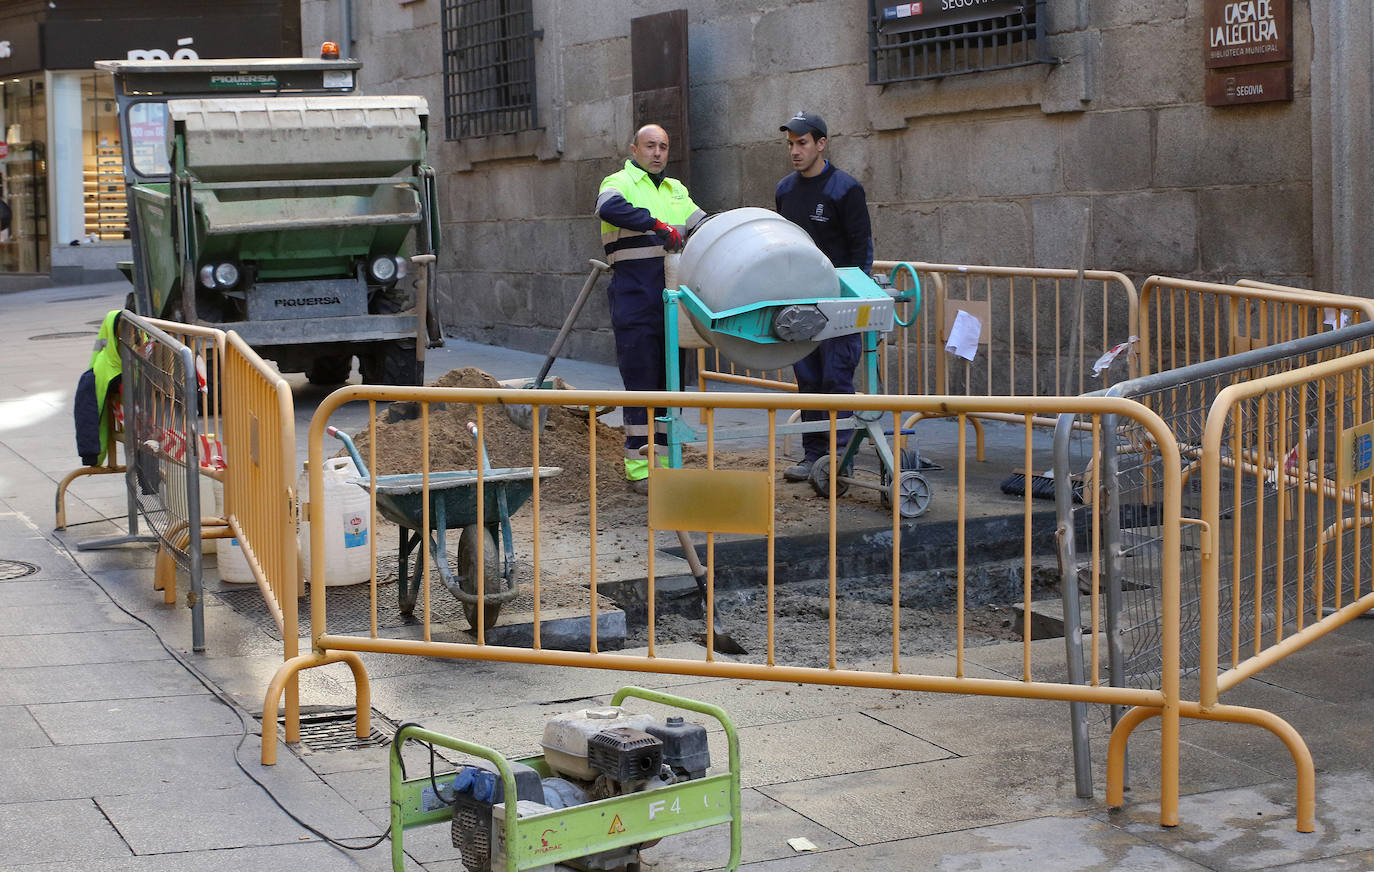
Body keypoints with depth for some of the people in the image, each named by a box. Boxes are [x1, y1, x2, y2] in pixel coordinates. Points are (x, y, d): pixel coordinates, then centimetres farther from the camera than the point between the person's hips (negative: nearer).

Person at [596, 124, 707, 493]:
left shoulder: (676, 190, 22)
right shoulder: (619, 182, 0)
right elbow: (610, 208, -23)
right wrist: (657, 225, -30)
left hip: (671, 297, 7)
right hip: (635, 298, -7)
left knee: (670, 377, 9)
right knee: (641, 380, -7)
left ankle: (664, 460, 17)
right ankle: (639, 467, -3)